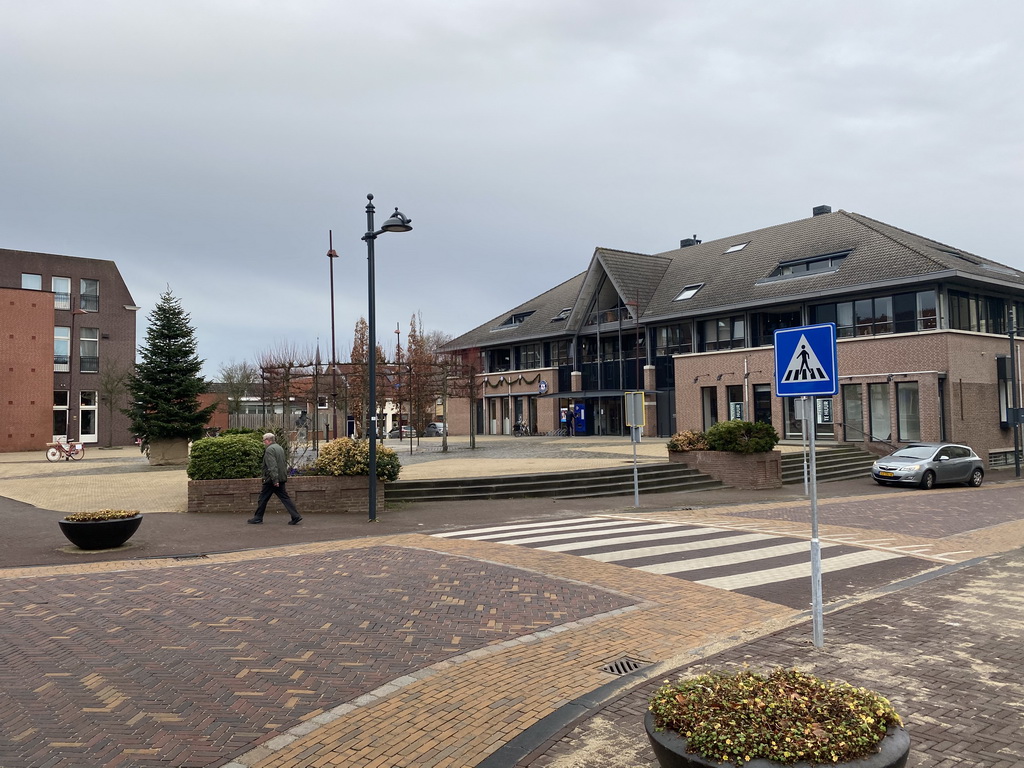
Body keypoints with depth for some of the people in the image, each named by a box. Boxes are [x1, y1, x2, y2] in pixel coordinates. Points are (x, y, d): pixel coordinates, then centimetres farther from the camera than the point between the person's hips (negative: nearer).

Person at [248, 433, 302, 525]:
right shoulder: (280, 448, 14)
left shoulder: (269, 449, -14)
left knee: (263, 498, 6)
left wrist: (275, 480, -25)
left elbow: (272, 466, -22)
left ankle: (258, 518, 18)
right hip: (281, 478, 8)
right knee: (284, 497, 6)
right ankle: (296, 517, -3)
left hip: (271, 480, -8)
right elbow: (285, 463, 21)